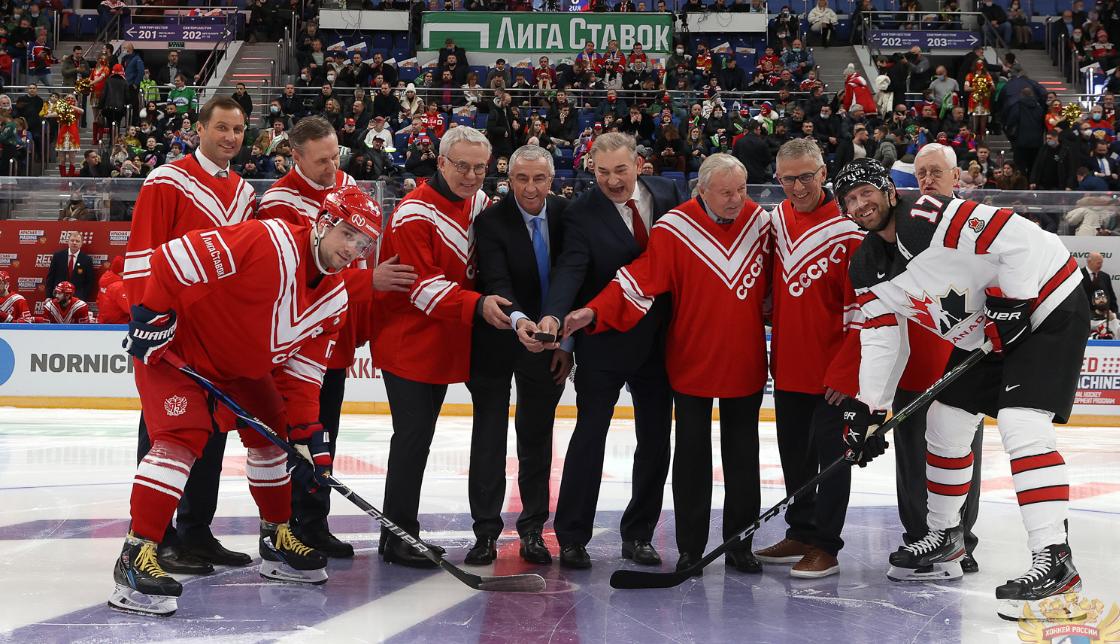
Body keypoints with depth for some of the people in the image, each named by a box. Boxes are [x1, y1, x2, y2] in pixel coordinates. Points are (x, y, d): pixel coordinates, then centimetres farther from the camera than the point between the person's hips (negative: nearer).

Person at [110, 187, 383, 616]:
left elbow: (301, 374, 0)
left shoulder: (333, 300, -3)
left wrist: (309, 436, -8)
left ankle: (277, 540, 30)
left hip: (240, 362, 9)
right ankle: (136, 558, -21)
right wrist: (152, 315, -27)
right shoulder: (269, 242, -29)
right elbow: (174, 257, -29)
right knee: (184, 436, -22)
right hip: (173, 346, -9)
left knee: (272, 433, 13)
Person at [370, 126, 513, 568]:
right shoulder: (414, 214, -18)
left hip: (444, 345, 8)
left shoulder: (480, 203, 7)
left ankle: (405, 531, 24)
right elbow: (423, 285, -24)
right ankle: (396, 536, 1)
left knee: (420, 437, 14)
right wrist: (475, 306, -34)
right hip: (407, 343, -8)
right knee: (412, 437, -8)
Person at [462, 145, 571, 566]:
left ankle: (533, 529, 19)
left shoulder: (565, 215, -5)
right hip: (497, 343, -3)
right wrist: (518, 320, -47)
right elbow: (496, 282, -28)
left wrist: (565, 342, -2)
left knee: (537, 437, 10)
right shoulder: (491, 222, -17)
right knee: (489, 435, 3)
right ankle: (486, 531, 12)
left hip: (547, 344, 3)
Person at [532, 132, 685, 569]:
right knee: (590, 435, -2)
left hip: (659, 339, 4)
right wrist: (554, 315, -40)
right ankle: (572, 537, 8)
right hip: (603, 341, -4)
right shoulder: (584, 212, -11)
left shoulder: (667, 194, 1)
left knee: (656, 439, 10)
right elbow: (570, 269, -22)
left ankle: (638, 534, 23)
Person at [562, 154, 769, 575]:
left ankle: (740, 545, 21)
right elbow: (638, 278, -20)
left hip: (745, 364, 3)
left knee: (743, 456, 10)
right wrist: (595, 312, -30)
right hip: (693, 362, -3)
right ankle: (690, 549, 15)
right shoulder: (675, 228, -14)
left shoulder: (759, 221, -2)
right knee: (692, 456, 5)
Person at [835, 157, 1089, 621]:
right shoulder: (868, 270, 1)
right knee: (944, 423, 12)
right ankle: (944, 539, 30)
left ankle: (1054, 561, -24)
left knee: (1021, 425, -23)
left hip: (1047, 309, -9)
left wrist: (1011, 302, -24)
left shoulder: (929, 218, -25)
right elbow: (882, 342, 4)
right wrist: (868, 410, -3)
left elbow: (1021, 239, -28)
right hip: (983, 337, 9)